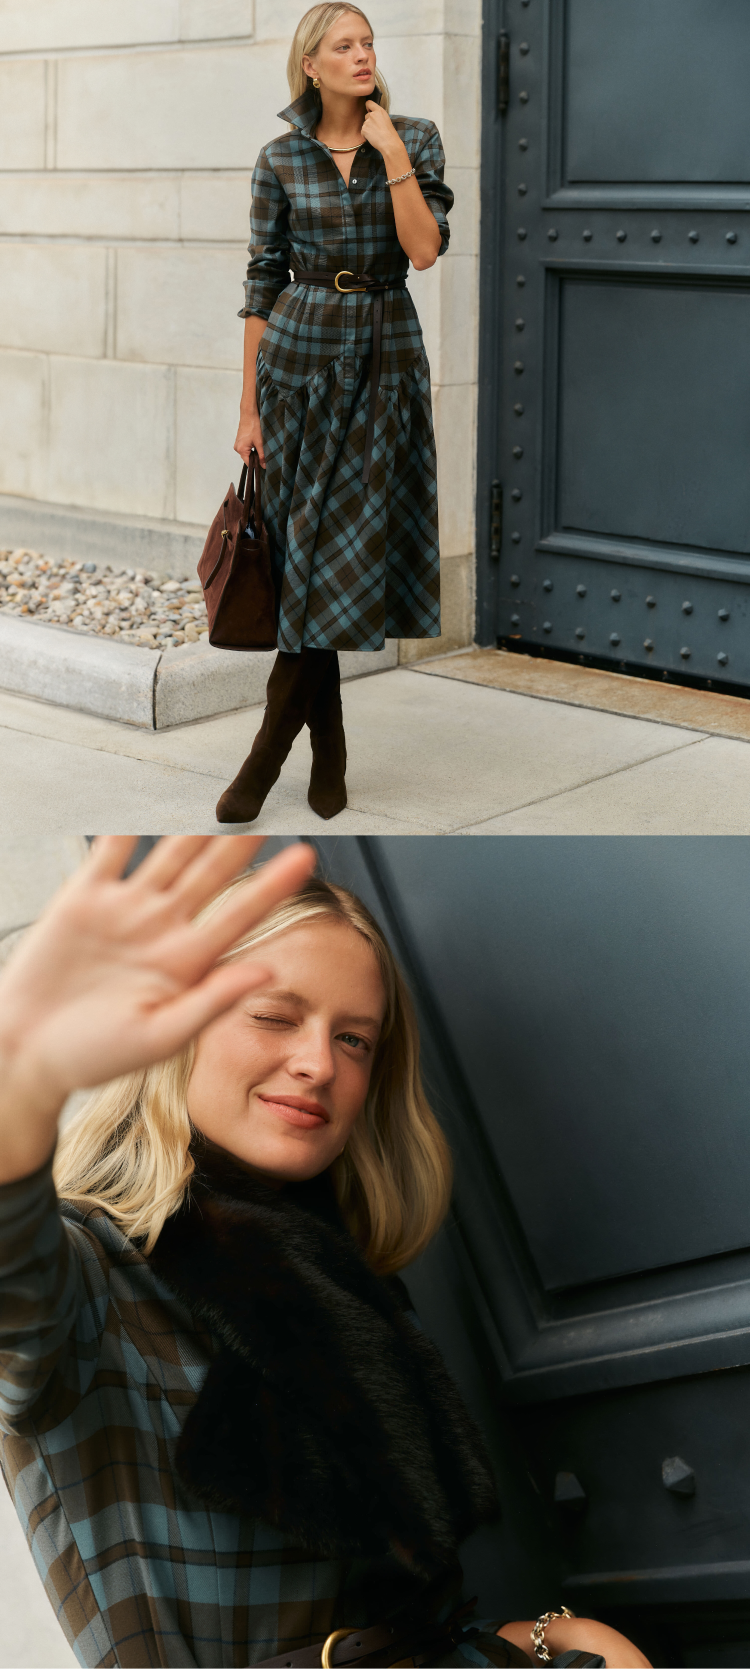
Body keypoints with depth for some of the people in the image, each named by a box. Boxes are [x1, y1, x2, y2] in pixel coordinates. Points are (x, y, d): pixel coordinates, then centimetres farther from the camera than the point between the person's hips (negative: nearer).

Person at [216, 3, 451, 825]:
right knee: (312, 554, 0)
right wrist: (249, 407, -1)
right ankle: (328, 754, 11)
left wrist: (393, 155, -16)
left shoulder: (415, 137, 2)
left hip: (387, 354, 0)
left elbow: (424, 250, -9)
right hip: (300, 353, 0)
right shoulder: (281, 157, 2)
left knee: (351, 551, -4)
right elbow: (262, 283, 2)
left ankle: (268, 754, 2)